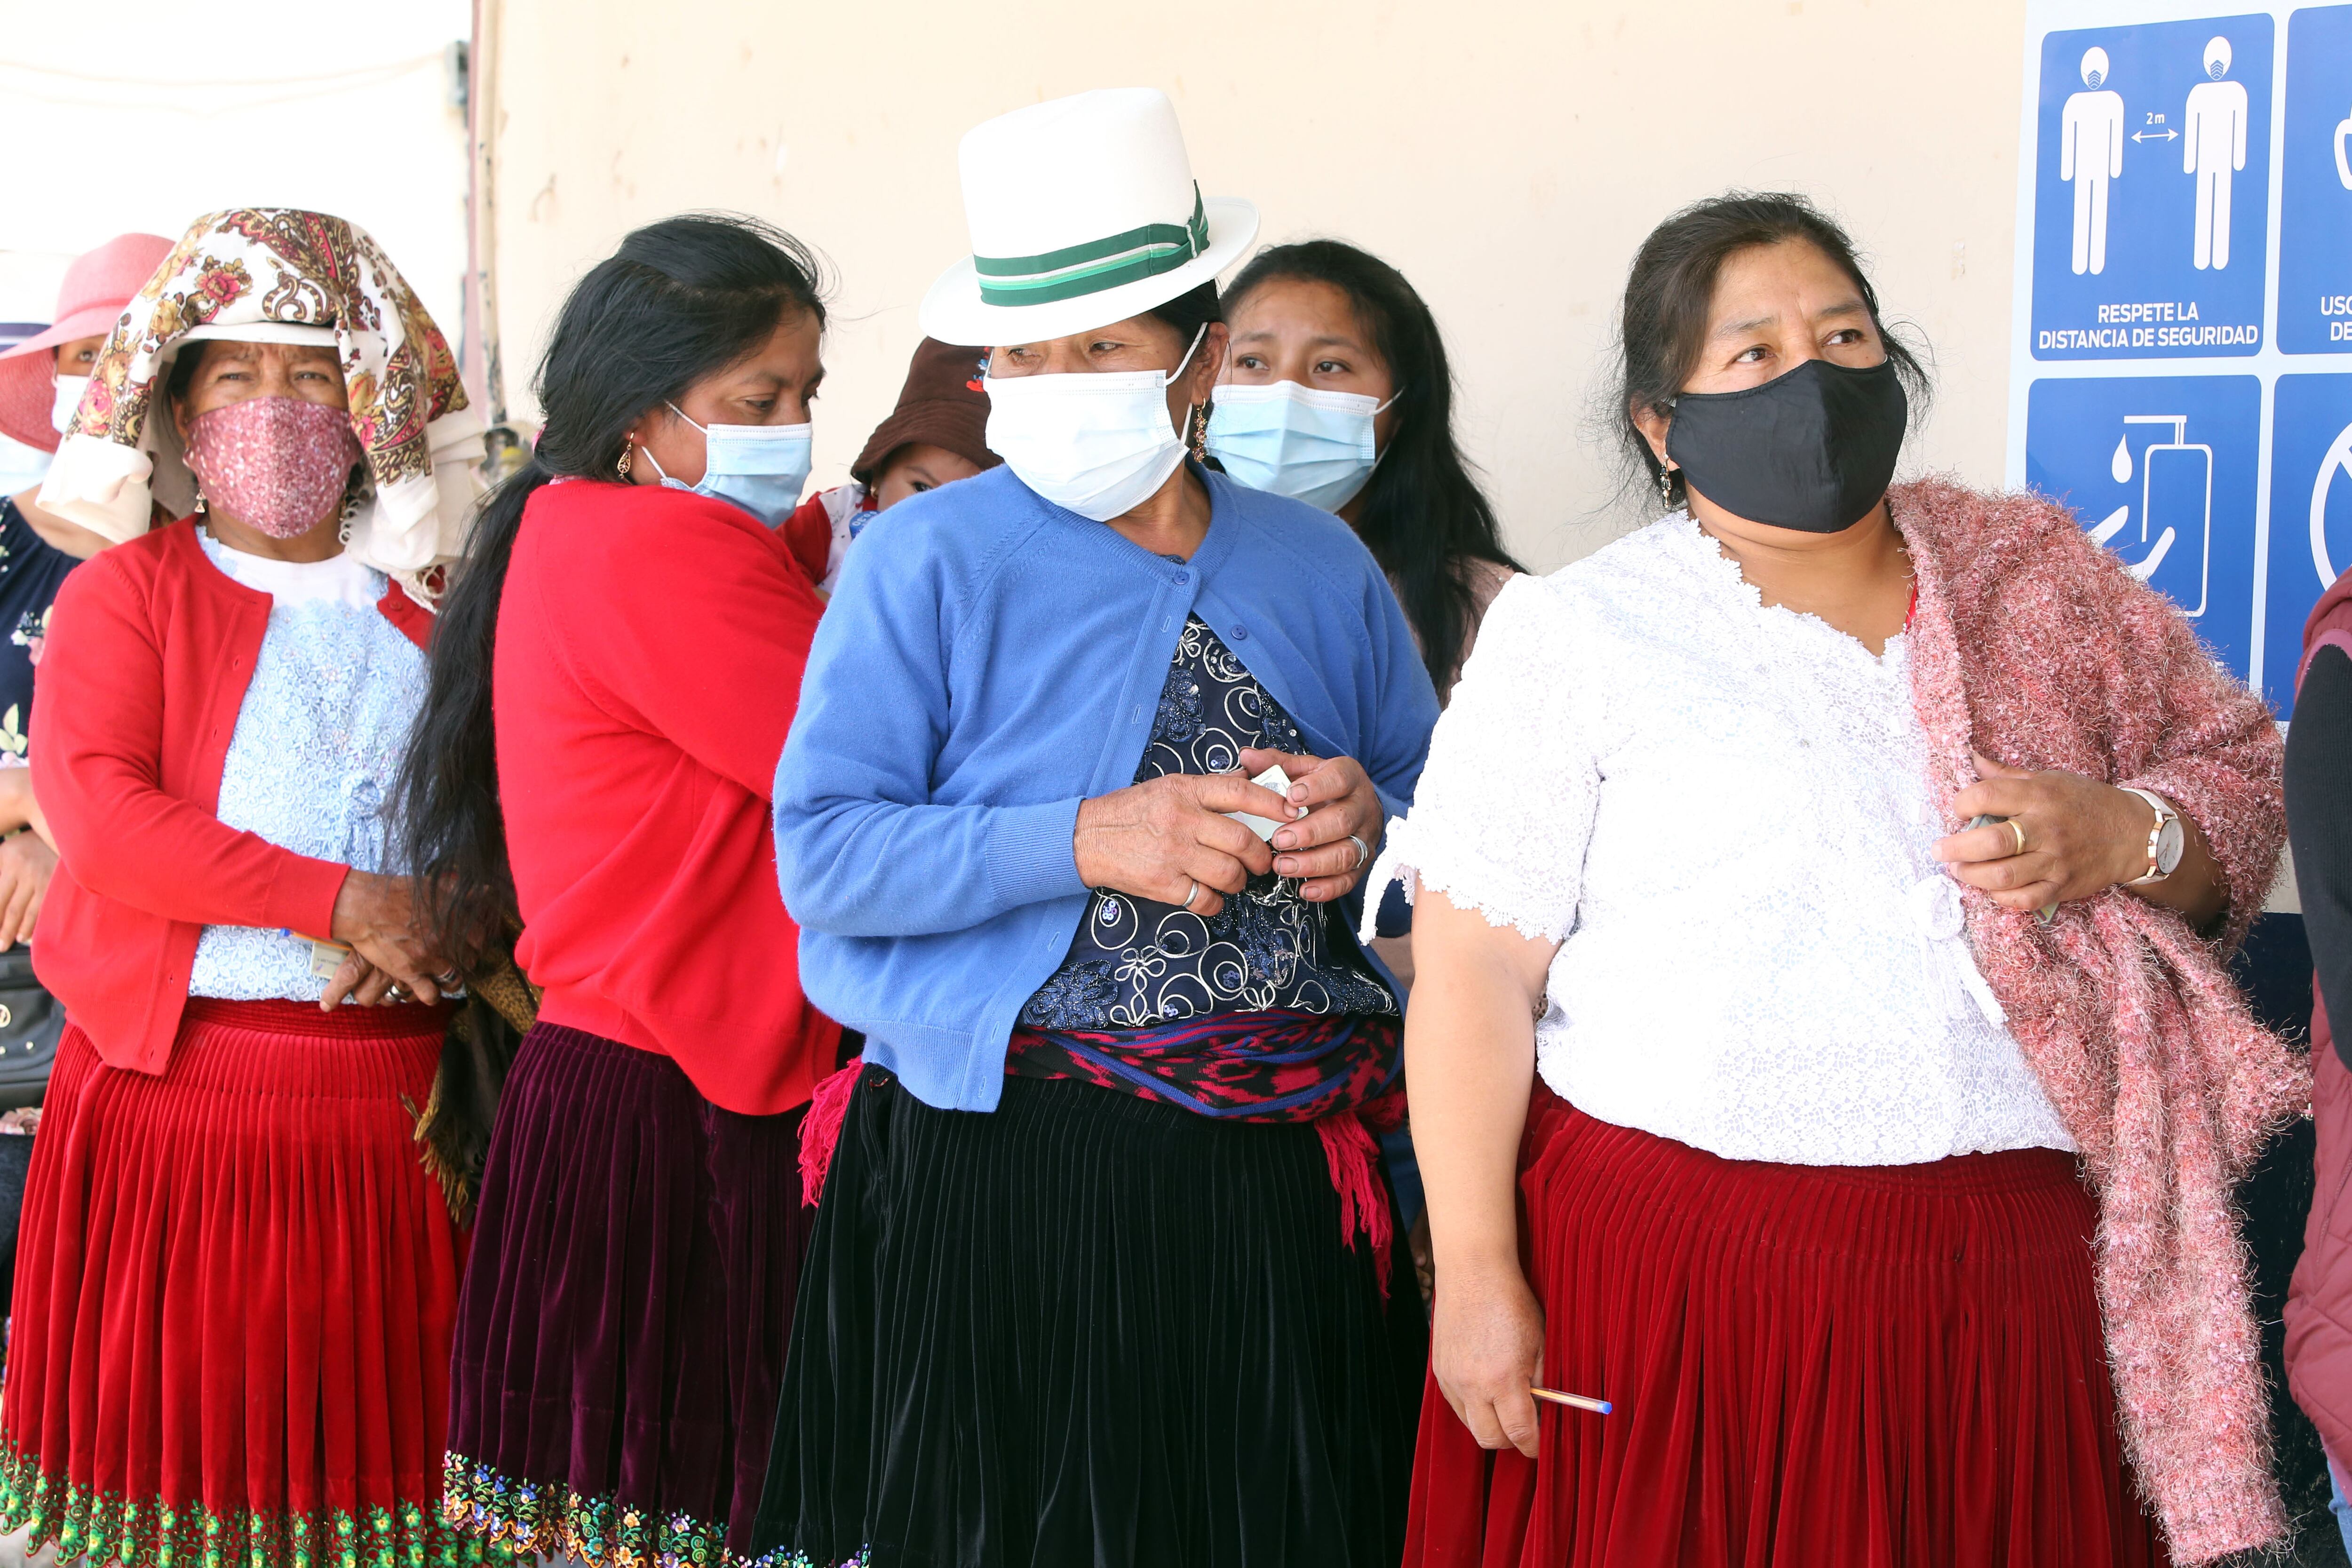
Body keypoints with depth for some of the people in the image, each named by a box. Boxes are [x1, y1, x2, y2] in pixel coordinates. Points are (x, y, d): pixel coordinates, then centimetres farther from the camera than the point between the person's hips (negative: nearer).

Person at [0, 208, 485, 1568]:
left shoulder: (423, 627, 15)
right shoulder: (125, 594, 5)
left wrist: (435, 926, -11)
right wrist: (337, 900, -15)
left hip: (388, 1095, 3)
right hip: (181, 1084, -2)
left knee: (368, 1433, 4)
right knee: (178, 1421, 1)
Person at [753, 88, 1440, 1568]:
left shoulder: (1324, 567, 10)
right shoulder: (928, 559, -3)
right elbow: (821, 852, -10)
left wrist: (1369, 827, -7)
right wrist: (1087, 842, -19)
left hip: (1280, 1188, 4)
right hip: (1005, 1183, -3)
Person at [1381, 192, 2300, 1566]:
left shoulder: (2042, 577, 11)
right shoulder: (1576, 633, 0)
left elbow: (2244, 792, 14)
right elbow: (1475, 974, -4)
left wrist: (2124, 838, -8)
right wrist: (1476, 1275, -8)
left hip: (2018, 1274, 3)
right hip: (1681, 1284, -3)